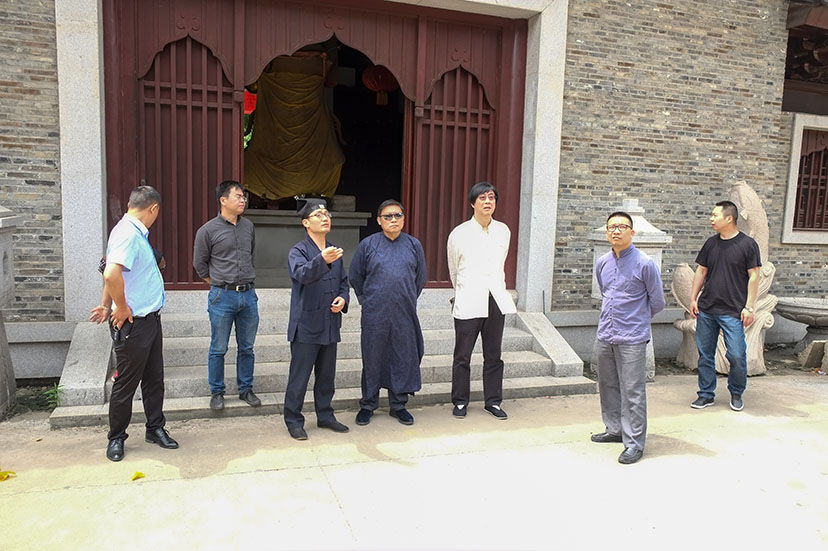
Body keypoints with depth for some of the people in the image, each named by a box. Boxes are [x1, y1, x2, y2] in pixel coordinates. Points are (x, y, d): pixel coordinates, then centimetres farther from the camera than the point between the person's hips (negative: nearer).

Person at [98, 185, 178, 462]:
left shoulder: (135, 232, 11)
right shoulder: (128, 234, -20)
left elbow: (111, 274, 23)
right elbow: (111, 274, -35)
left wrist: (107, 305, 25)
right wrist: (122, 308, -21)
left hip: (150, 319, 9)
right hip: (133, 324, -9)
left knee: (154, 379, 16)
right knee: (126, 384, 5)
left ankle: (155, 428, 29)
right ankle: (116, 438, 21)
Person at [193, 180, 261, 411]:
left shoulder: (249, 227, 8)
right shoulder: (208, 230, -6)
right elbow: (199, 264, 4)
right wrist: (220, 283, 7)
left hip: (248, 294, 4)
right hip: (222, 296, -4)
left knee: (246, 348, 11)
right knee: (218, 349, 5)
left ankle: (246, 389, 24)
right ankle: (216, 392, 19)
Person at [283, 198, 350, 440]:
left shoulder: (335, 252, 12)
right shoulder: (298, 251, -9)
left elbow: (344, 282, 20)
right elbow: (302, 274, -30)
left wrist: (343, 298, -1)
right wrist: (322, 260, -48)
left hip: (330, 324, 6)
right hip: (306, 326, -6)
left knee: (327, 375, 16)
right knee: (299, 376, 2)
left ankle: (325, 416, 30)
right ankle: (294, 421, 16)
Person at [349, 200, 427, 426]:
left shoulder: (414, 245, 5)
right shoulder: (367, 245, 0)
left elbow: (420, 279, 15)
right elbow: (355, 278, 9)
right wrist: (368, 302, 11)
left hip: (404, 314, 2)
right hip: (374, 315, -1)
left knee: (403, 358, 7)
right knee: (372, 359, 7)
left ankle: (398, 405, 23)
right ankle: (368, 405, 22)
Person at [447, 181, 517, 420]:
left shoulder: (503, 231, 6)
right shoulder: (459, 234, -3)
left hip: (496, 300, 3)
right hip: (469, 304, -3)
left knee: (494, 356, 11)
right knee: (462, 356, 5)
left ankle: (493, 401, 23)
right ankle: (460, 402, 18)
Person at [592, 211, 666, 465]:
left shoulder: (644, 264, -9)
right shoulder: (602, 263, 7)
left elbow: (657, 302, 0)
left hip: (632, 339, -6)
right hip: (605, 336, 6)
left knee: (632, 392, -3)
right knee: (608, 386, 16)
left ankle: (634, 442, 7)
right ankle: (614, 429, 32)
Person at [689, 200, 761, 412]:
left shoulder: (747, 244, -4)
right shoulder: (710, 243, 10)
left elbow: (753, 276, -4)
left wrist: (749, 307, -8)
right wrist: (693, 298, 9)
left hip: (733, 312, -4)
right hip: (706, 309, 5)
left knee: (737, 355, -3)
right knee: (705, 354, 8)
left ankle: (736, 393, 20)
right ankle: (706, 394, 21)